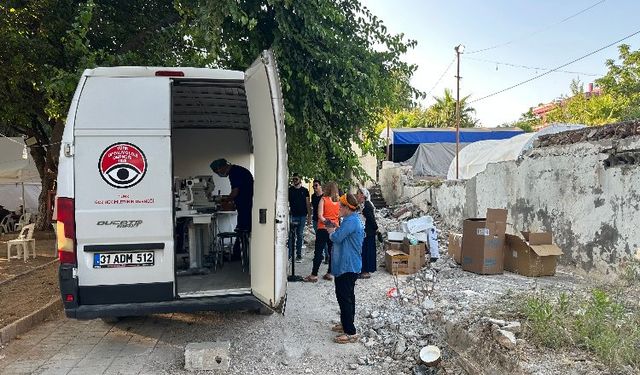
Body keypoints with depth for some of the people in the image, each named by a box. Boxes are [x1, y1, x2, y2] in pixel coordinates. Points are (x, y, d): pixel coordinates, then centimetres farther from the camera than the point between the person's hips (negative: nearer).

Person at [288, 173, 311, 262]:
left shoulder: (305, 190, 8)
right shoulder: (290, 190, 6)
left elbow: (308, 204, 7)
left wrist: (309, 216, 1)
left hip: (302, 216, 1)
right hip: (293, 215, -1)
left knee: (300, 236, 5)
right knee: (291, 236, -3)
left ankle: (299, 255, 11)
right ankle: (290, 254, 1)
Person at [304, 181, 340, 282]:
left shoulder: (323, 199, -6)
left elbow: (320, 216, -12)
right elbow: (340, 216, 8)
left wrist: (326, 222, -1)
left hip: (323, 229, -4)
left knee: (318, 252, -1)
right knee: (332, 251, 10)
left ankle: (314, 275, 0)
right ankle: (330, 273, 14)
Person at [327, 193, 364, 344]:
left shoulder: (351, 221, -21)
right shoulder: (354, 219, 13)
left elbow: (337, 238, -24)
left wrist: (331, 232, -4)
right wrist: (335, 231, 6)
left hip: (347, 266, -11)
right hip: (349, 265, 11)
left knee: (345, 297, -6)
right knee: (347, 296, 20)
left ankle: (351, 333, -1)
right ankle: (346, 323, 33)